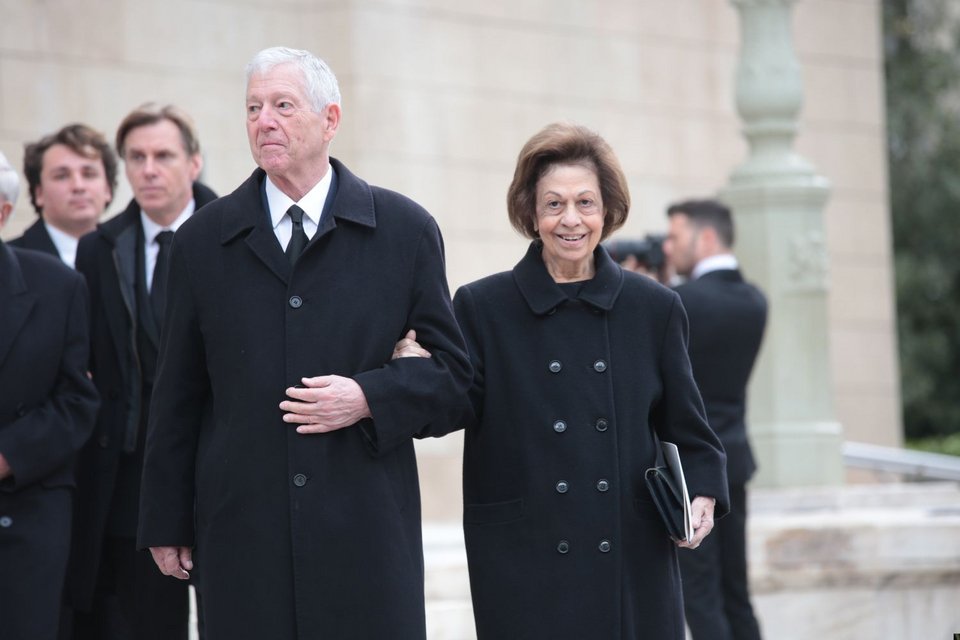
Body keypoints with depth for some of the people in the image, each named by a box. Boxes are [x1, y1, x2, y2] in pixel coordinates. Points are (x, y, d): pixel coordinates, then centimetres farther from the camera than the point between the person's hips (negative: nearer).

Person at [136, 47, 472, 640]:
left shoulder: (405, 230, 5)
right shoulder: (203, 241, 9)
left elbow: (452, 366, 8)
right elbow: (178, 396, 10)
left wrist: (369, 397, -10)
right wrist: (167, 524, 8)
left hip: (367, 530, -1)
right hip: (241, 534, 1)